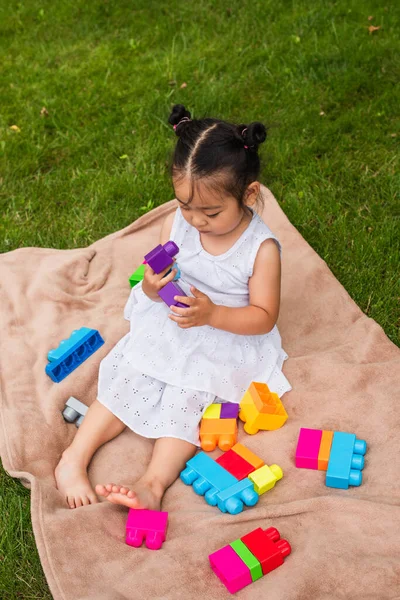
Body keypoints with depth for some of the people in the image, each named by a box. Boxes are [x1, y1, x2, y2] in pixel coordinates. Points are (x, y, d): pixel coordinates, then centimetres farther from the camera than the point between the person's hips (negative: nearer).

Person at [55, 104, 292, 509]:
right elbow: (157, 290, 1)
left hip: (224, 343, -3)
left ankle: (153, 484, -21)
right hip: (166, 328, 4)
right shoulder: (177, 222, -9)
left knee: (186, 400, -20)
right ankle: (74, 459, -6)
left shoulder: (261, 247, -19)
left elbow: (264, 317, -15)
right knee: (126, 383, -8)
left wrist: (212, 314, -32)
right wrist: (153, 288, -25)